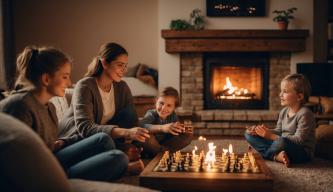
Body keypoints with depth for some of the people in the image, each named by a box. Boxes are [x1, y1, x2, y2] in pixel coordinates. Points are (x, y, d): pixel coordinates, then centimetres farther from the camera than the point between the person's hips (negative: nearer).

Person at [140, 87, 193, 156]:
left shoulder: (173, 116, -5)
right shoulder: (151, 114, -21)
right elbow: (141, 126, -44)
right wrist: (162, 128, -59)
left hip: (165, 145, 5)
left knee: (189, 135, -9)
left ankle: (163, 151, -16)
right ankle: (162, 151, -13)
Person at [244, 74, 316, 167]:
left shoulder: (304, 114, -17)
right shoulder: (284, 111, 7)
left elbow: (298, 140, -23)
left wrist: (272, 136, -27)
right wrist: (259, 130, -5)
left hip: (302, 153, -8)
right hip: (284, 145, 8)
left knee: (282, 142, -42)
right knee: (249, 134, 0)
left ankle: (265, 154, -8)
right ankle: (276, 156, -19)